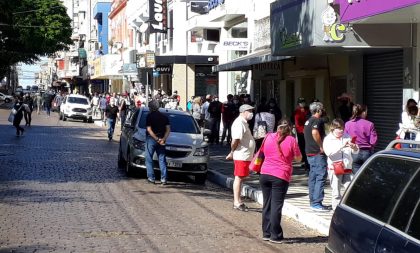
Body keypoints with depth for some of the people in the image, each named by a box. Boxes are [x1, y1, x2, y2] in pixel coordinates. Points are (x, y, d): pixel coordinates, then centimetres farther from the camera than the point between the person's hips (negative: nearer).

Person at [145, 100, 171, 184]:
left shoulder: (149, 116, -5)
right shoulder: (164, 116, 9)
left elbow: (149, 129, -14)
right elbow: (168, 129, 2)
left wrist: (157, 139, -14)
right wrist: (163, 139, -7)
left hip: (151, 139, -4)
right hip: (161, 140, 4)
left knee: (149, 159, 4)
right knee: (162, 159, 7)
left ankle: (151, 178, -1)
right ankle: (163, 178, 0)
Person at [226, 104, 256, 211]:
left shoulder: (244, 122, 19)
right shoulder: (239, 123, -15)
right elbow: (235, 140, -21)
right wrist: (232, 152, -9)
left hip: (246, 155, 10)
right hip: (241, 155, -10)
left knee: (240, 178, 12)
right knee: (239, 178, -7)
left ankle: (237, 201, 18)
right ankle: (237, 202, -5)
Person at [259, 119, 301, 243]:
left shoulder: (269, 137, 6)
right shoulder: (291, 140, -5)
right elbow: (298, 159, 3)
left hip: (265, 174, 4)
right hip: (280, 177, -4)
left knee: (267, 205, 12)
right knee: (276, 206, -1)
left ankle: (266, 233, 17)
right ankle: (275, 235, 0)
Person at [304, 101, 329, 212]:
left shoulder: (308, 121, 16)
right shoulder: (318, 121, -14)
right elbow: (315, 133, -32)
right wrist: (321, 146, -22)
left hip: (309, 153, 10)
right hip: (318, 153, -10)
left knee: (313, 177, 14)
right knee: (321, 177, -9)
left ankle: (313, 201, 19)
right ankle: (317, 203, -12)